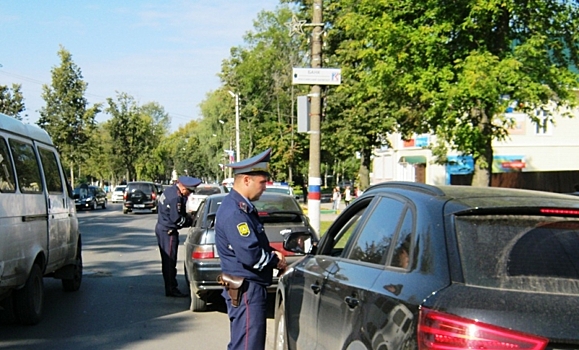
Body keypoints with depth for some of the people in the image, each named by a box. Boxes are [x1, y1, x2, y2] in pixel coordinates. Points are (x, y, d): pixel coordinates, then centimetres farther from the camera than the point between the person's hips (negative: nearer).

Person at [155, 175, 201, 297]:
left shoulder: (170, 191, 9)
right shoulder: (175, 197, -23)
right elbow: (176, 218, -24)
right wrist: (190, 221, -8)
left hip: (162, 228, 10)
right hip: (168, 231, -10)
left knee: (167, 260, 15)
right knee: (170, 261, -4)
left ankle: (169, 288, 23)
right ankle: (171, 289, 0)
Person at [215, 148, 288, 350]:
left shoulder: (241, 207, 12)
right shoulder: (234, 212, -21)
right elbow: (250, 256, -26)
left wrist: (272, 254, 5)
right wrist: (276, 261, -9)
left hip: (250, 288, 11)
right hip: (246, 290, -11)